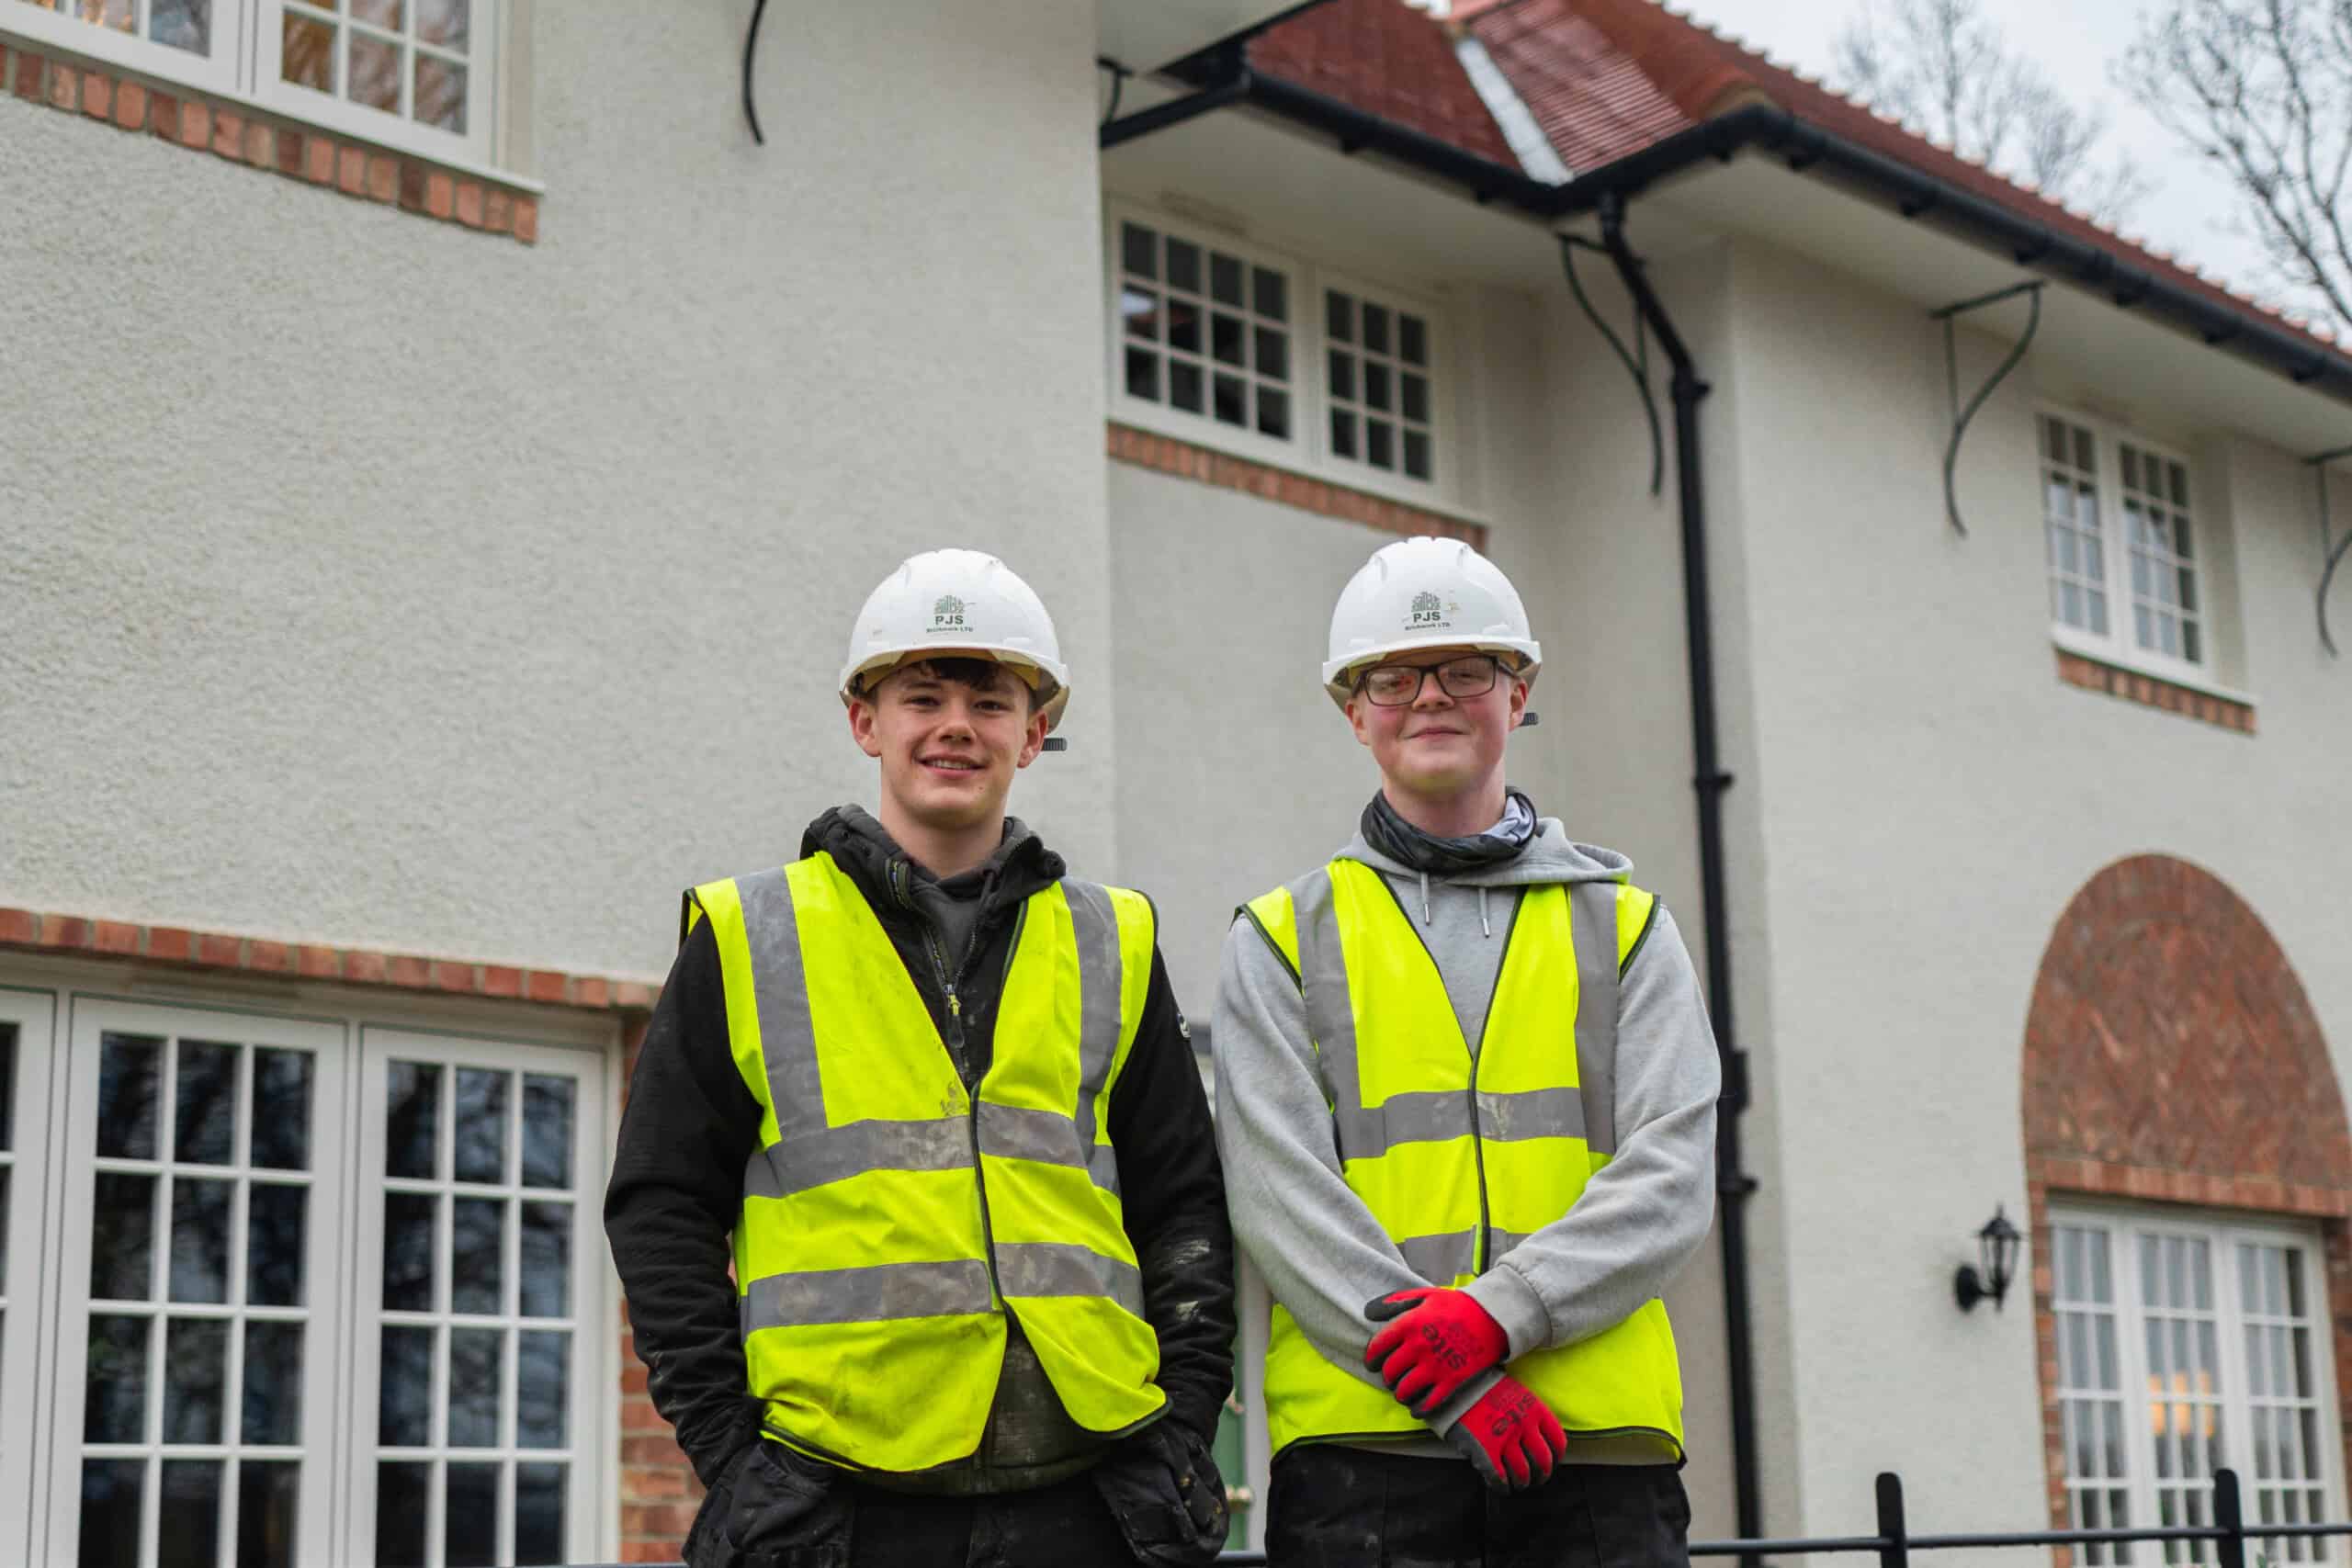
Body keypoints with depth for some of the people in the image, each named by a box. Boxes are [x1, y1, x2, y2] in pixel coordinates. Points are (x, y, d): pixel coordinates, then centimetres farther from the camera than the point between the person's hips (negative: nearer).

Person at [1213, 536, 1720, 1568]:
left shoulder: (1624, 928, 13)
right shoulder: (1281, 940, 10)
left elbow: (1672, 1180, 2)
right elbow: (1280, 1199, -2)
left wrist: (1498, 1310, -14)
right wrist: (1455, 1384, -14)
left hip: (1599, 1445, 1)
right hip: (1362, 1441, -1)